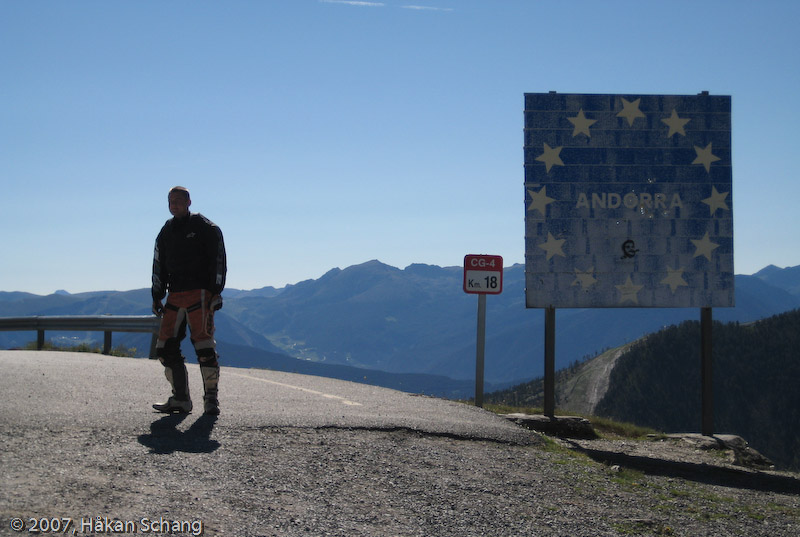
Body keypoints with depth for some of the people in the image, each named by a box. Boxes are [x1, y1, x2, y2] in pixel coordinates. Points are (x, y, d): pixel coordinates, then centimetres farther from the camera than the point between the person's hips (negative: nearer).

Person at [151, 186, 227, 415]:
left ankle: (211, 398, -5)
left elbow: (218, 260, -3)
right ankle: (180, 399, 7)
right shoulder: (166, 233, 18)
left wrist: (216, 292, -10)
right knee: (166, 347, 0)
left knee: (204, 344, -12)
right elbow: (159, 266, 23)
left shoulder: (206, 228, 0)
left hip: (200, 293, -6)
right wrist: (157, 296, 16)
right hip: (175, 296, 6)